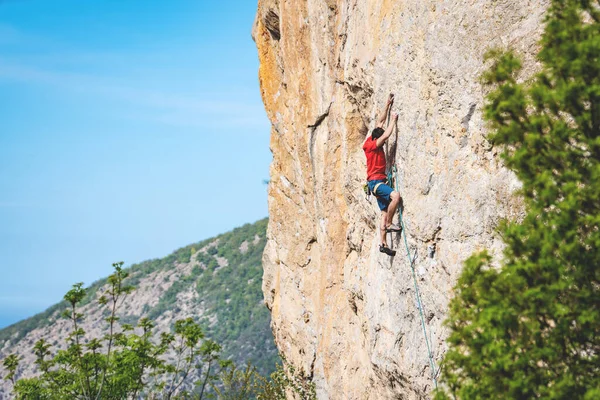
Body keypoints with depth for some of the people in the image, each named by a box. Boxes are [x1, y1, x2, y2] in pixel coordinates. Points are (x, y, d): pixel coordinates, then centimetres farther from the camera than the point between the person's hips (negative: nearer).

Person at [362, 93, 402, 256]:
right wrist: (394, 120, -11)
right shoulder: (372, 145, -12)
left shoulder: (372, 141, 11)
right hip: (375, 181, -10)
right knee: (395, 195, -31)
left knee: (385, 212, 4)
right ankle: (389, 224, -20)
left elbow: (380, 121, 19)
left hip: (379, 182, 10)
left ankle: (383, 244, 2)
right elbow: (387, 134, -23)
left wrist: (388, 105, 19)